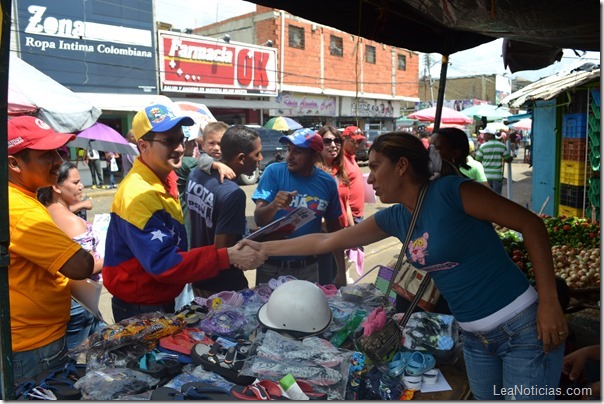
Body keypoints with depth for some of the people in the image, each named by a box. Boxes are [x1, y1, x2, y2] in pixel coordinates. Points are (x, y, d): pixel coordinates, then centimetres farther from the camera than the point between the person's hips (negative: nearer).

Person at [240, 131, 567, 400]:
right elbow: (325, 242, 9)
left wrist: (549, 303, -18)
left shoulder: (449, 190, -18)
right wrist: (264, 248, 12)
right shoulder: (395, 218, 3)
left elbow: (531, 224, -15)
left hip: (522, 328, -6)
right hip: (474, 338, 7)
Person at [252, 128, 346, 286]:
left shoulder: (327, 182, -4)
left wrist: (341, 271, 4)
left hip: (308, 268, 2)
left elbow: (334, 228, 5)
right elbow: (258, 220, -15)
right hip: (271, 266, -1)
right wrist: (274, 205, -36)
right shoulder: (274, 172, -11)